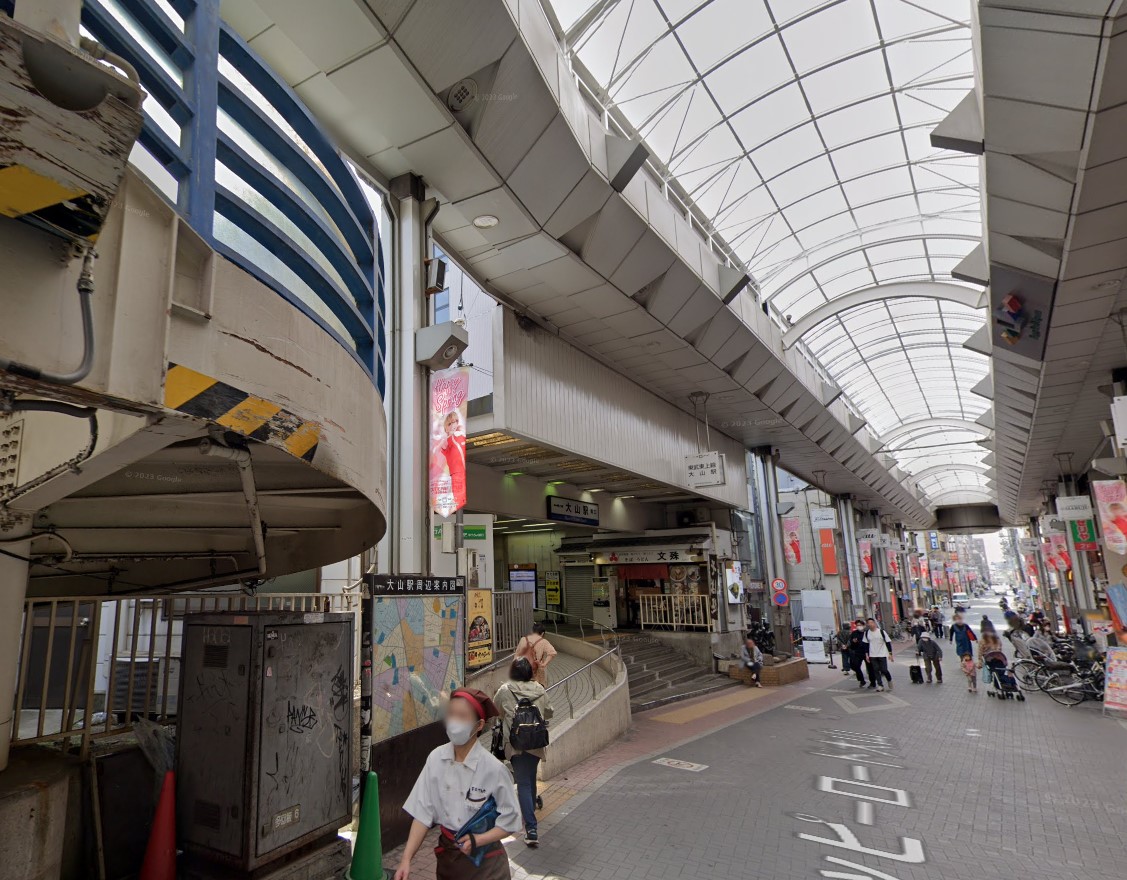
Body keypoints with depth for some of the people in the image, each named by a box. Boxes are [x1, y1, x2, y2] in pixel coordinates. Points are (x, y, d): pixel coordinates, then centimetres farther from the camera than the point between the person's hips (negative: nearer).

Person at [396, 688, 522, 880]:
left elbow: (510, 820, -12)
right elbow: (423, 813, -7)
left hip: (484, 861, -3)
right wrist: (406, 858, -14)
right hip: (446, 854, 3)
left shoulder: (493, 768, -22)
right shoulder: (436, 759, -13)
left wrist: (478, 840, -22)